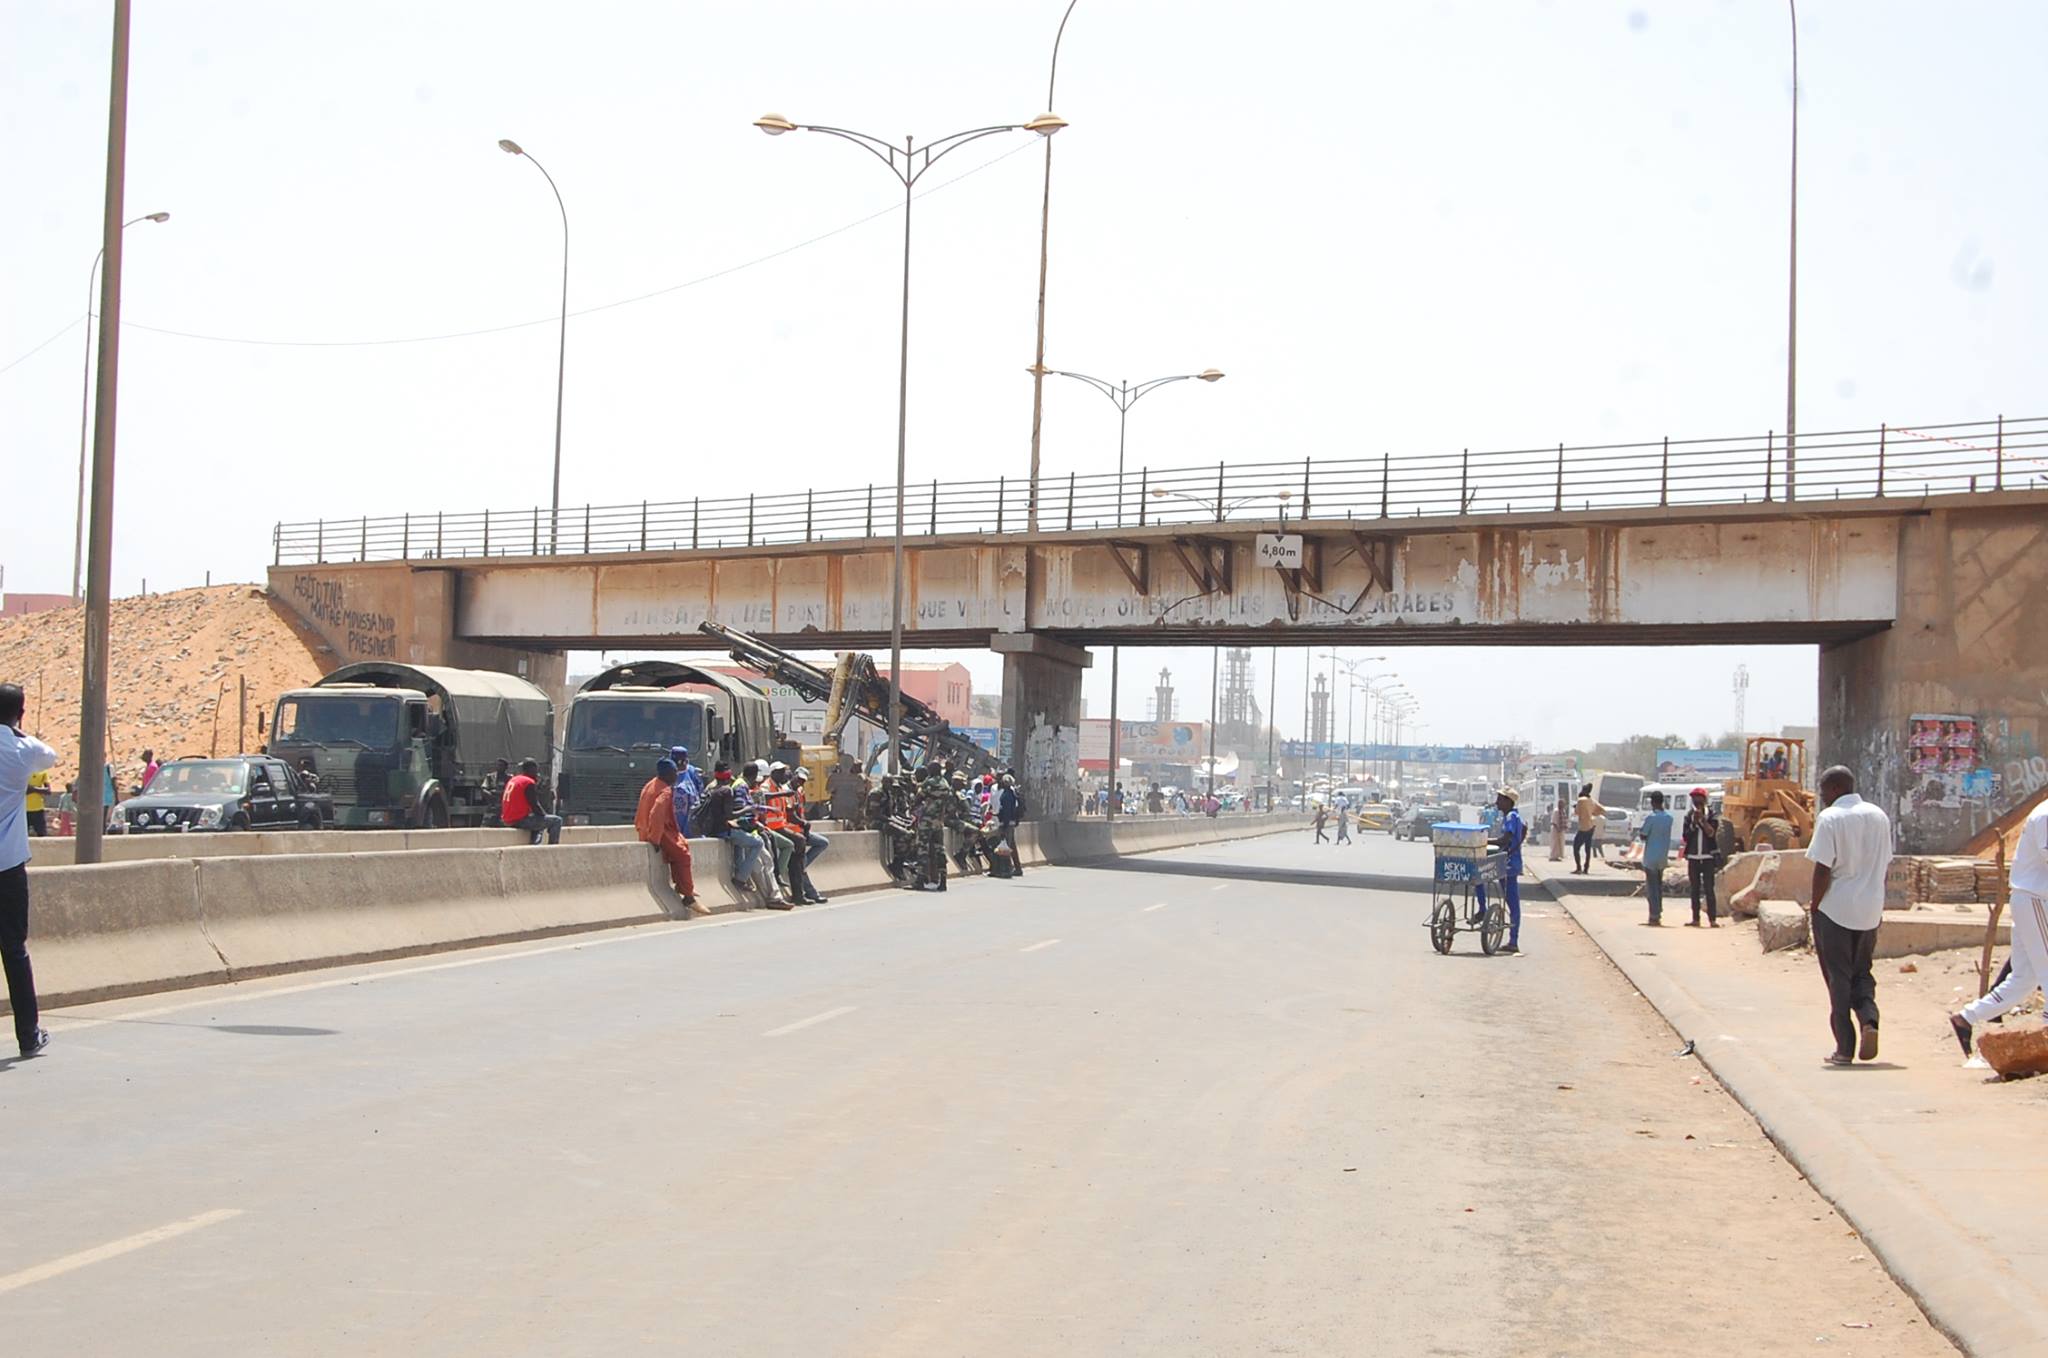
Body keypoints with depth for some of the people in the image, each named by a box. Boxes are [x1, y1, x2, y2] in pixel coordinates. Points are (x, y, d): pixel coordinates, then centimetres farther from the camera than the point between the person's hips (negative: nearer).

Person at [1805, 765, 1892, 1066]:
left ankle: (1845, 1048, 3)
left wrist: (1815, 905, -5)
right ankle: (1869, 1020, -9)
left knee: (1838, 977, 3)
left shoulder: (1830, 818, -12)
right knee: (1862, 973, 17)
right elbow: (1886, 865, 13)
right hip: (1869, 910, 5)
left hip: (1835, 909, -5)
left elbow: (1823, 868, -15)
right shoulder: (1879, 817, 8)